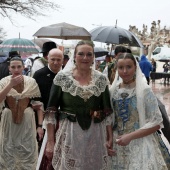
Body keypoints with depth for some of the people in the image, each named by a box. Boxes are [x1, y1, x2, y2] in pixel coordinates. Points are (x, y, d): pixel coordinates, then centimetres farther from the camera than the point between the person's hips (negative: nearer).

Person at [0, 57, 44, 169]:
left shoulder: (31, 82, -5)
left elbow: (39, 105, -3)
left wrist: (40, 125, -8)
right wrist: (11, 84, -25)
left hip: (27, 122, 0)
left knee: (27, 153, 10)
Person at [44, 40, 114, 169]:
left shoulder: (102, 79, 1)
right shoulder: (62, 77, -5)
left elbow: (107, 112, 5)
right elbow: (51, 111, -5)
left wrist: (110, 139, 0)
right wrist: (50, 141, -8)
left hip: (96, 137, 2)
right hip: (69, 135, -2)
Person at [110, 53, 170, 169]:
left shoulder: (145, 90, -10)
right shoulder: (113, 91, 1)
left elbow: (156, 123, -12)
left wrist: (130, 136, -19)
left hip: (141, 142, -3)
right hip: (118, 143, 4)